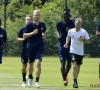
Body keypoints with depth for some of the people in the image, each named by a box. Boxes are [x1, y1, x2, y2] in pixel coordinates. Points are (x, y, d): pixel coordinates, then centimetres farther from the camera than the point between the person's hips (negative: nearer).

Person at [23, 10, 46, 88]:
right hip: (31, 47, 0)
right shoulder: (29, 25, -5)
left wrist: (44, 35, 1)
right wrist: (32, 33, -21)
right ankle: (30, 77, 42)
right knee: (31, 64, 14)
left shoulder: (42, 25, 5)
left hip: (40, 47, 1)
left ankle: (37, 81, -14)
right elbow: (24, 36, -8)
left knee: (38, 63, -17)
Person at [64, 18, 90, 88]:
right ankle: (75, 82, -16)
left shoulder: (84, 32, -8)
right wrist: (66, 43, 4)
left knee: (78, 67, 14)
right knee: (75, 66, -18)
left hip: (80, 52, 1)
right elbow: (68, 37, 19)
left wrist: (82, 40, -22)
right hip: (73, 51, -1)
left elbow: (88, 41, -5)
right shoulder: (70, 31, -4)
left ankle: (75, 80, 33)